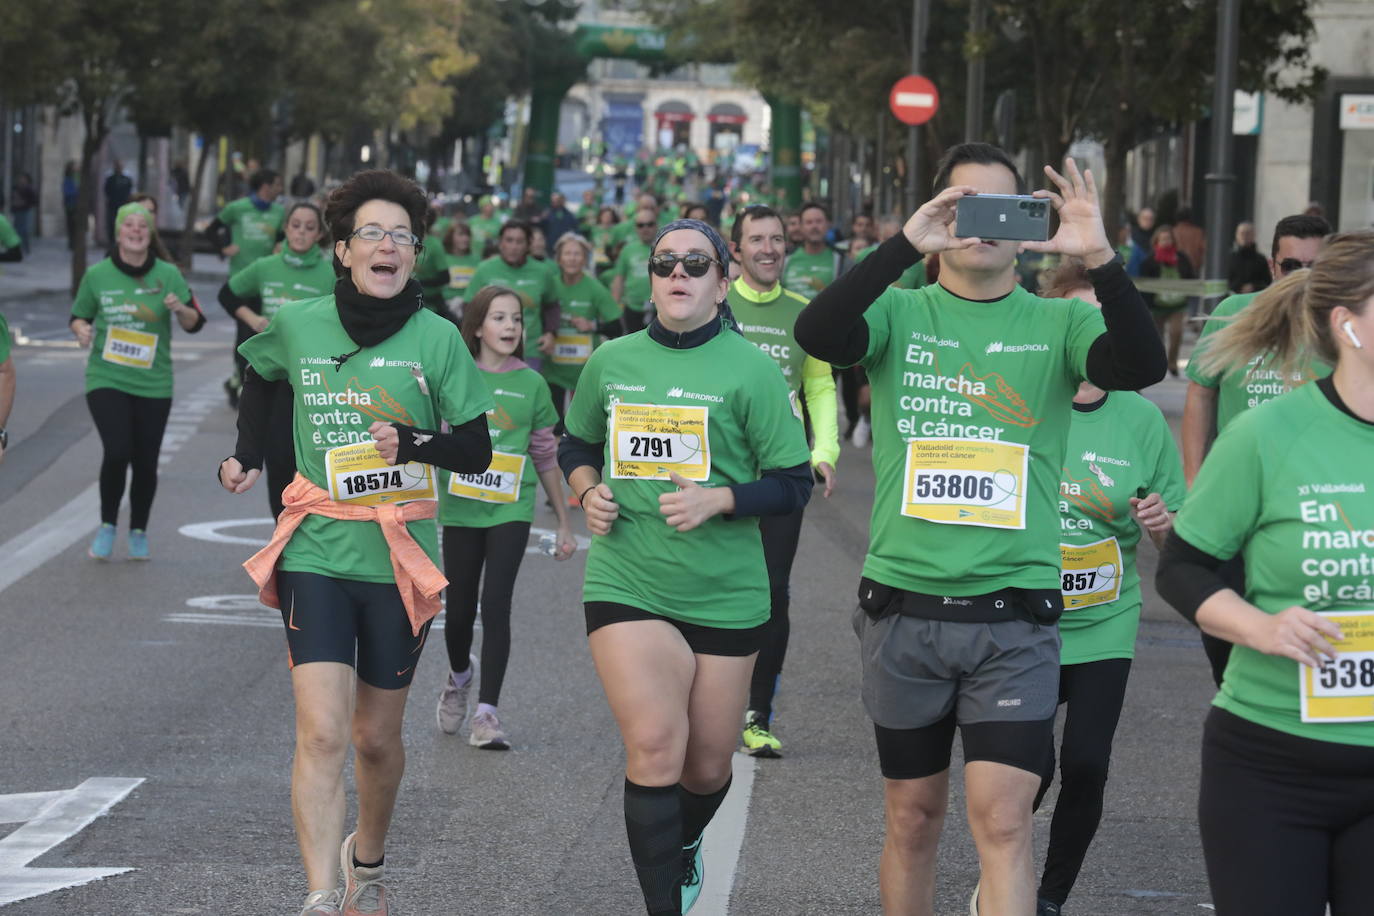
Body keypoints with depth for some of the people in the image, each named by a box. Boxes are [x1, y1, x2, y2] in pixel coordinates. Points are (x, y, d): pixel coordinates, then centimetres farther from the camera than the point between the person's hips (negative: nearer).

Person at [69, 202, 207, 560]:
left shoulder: (167, 275, 1)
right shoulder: (97, 275, 0)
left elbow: (195, 323, 3)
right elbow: (79, 316, 13)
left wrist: (180, 309, -17)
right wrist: (80, 329, -9)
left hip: (153, 383, 1)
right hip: (107, 380, -1)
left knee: (145, 462, 5)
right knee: (117, 451, -18)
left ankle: (138, 531, 27)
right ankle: (107, 526, 3)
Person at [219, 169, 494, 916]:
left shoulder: (437, 338, -5)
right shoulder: (298, 326, 1)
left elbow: (477, 451, -3)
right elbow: (259, 375, 25)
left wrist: (414, 445, -21)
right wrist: (248, 454, 15)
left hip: (400, 556, 0)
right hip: (316, 551, 0)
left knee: (375, 736, 12)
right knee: (321, 732, -15)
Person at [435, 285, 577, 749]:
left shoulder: (530, 384, 3)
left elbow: (547, 457, 10)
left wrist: (564, 522, 12)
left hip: (511, 510, -1)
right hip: (460, 508, 1)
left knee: (496, 606, -11)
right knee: (460, 610, 8)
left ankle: (487, 712, -7)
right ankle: (459, 677, 39)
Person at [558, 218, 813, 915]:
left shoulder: (749, 369, -5)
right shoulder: (611, 362, 5)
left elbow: (793, 484, -4)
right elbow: (576, 444, 23)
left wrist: (716, 499, -20)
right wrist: (589, 492, 2)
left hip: (725, 595, 0)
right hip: (628, 587, 0)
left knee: (707, 767, 12)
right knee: (655, 747, -18)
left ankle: (684, 845, 46)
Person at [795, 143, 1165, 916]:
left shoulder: (1058, 323, 1)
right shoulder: (900, 313, 2)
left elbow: (1142, 366, -18)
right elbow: (817, 335, -19)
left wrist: (1102, 260, -34)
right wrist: (905, 245, -31)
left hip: (1014, 616, -1)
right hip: (904, 610, 1)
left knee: (1004, 819, -10)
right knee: (915, 816, 13)